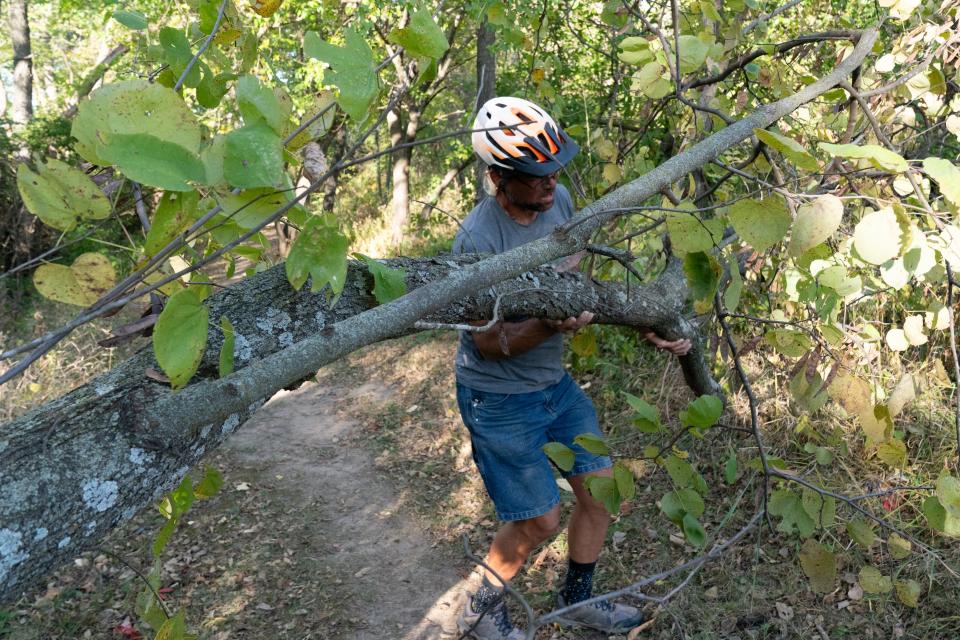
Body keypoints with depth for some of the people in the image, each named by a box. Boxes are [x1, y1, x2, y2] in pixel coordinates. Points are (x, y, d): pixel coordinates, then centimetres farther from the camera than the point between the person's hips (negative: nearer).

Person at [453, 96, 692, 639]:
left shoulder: (559, 199, -8)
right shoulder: (479, 241, -28)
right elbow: (489, 343, -22)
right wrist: (552, 325, -39)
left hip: (556, 384, 7)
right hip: (500, 400, -7)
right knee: (540, 521, 2)